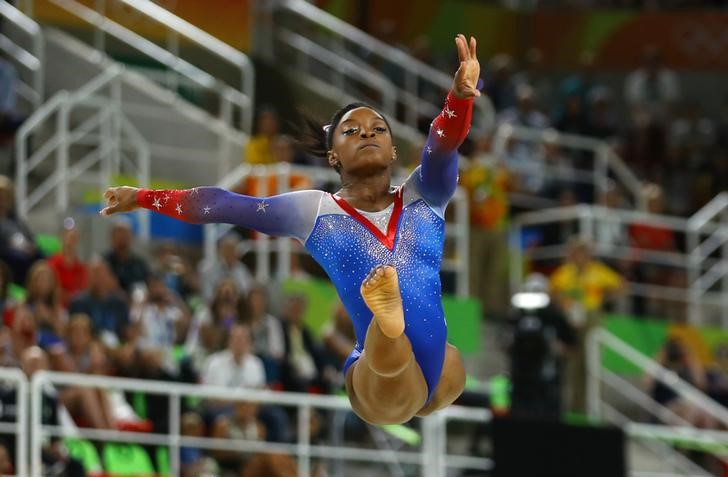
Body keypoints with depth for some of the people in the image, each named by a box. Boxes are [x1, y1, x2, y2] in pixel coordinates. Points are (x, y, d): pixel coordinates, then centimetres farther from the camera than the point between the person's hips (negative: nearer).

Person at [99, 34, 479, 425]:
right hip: (385, 374, -6)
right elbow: (222, 205, 14)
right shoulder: (312, 210, 9)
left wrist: (460, 96, -31)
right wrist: (143, 198, 12)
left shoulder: (423, 196, 10)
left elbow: (443, 146, -10)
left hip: (436, 373, 6)